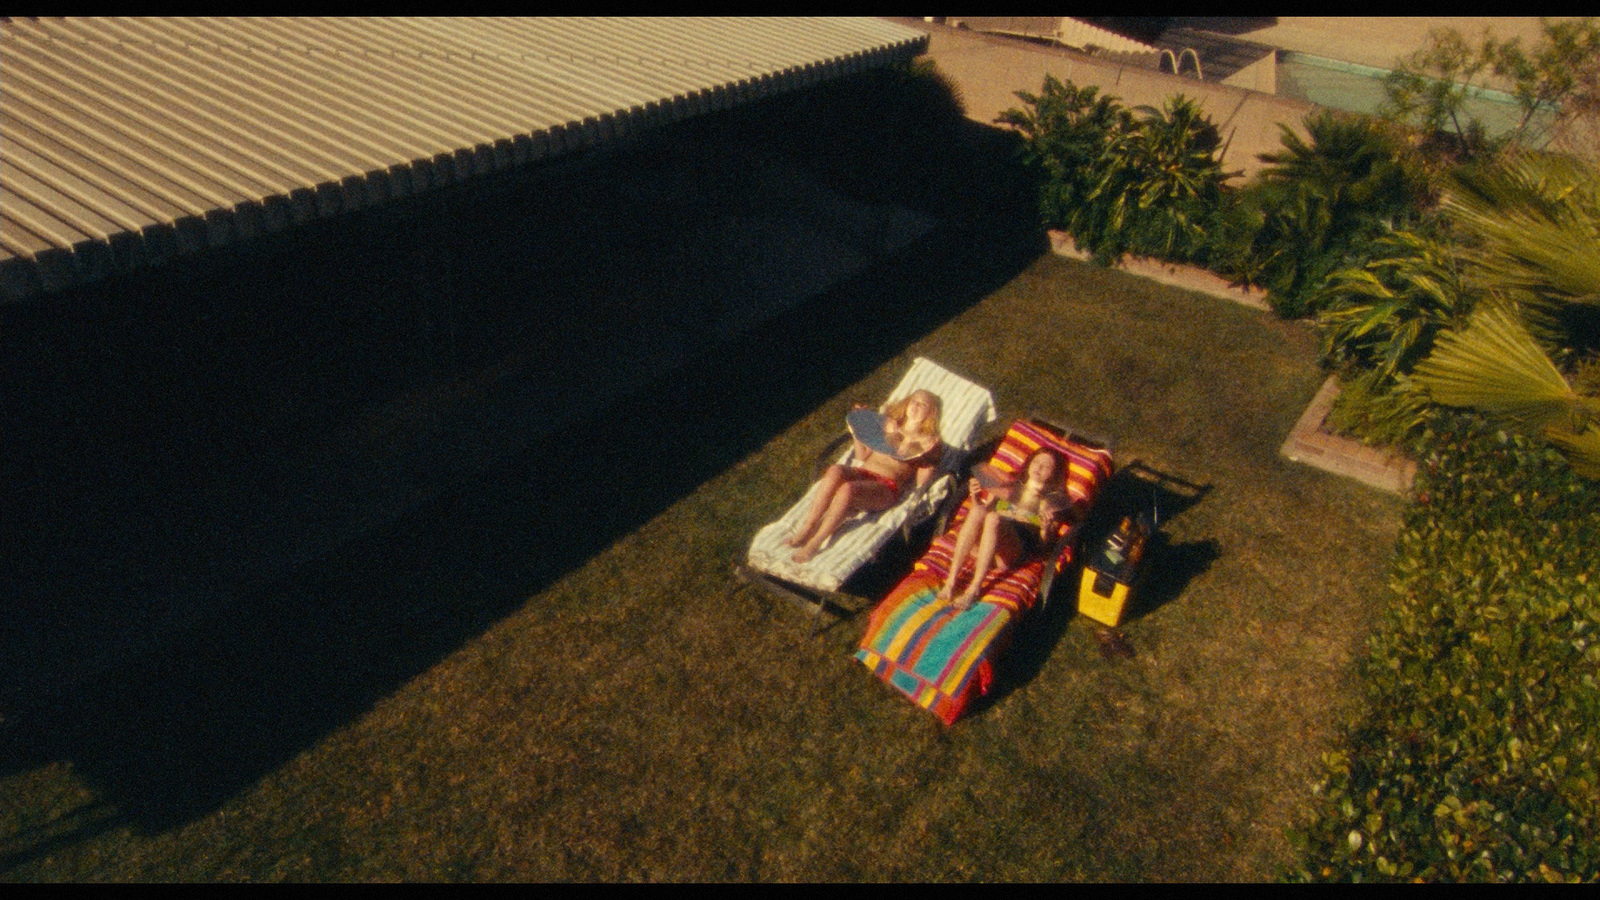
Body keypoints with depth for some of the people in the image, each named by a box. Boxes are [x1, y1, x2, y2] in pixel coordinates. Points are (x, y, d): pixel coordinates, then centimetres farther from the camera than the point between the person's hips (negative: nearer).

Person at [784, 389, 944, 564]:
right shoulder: (887, 424, 23)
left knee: (848, 488, -35)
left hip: (887, 488, -4)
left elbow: (921, 481, 1)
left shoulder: (929, 442, 11)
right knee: (835, 470, -32)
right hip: (861, 473, 4)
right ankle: (806, 529, -30)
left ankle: (814, 544, -30)